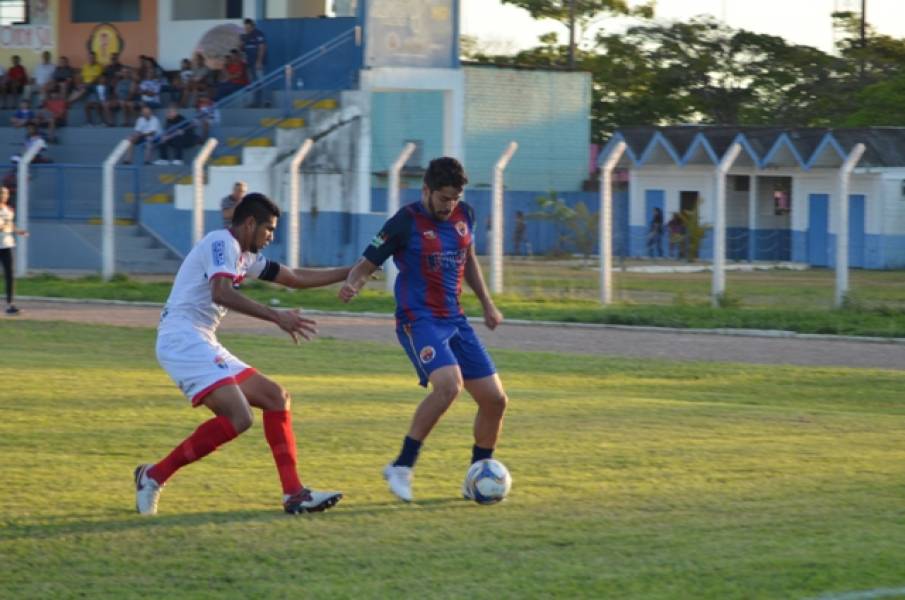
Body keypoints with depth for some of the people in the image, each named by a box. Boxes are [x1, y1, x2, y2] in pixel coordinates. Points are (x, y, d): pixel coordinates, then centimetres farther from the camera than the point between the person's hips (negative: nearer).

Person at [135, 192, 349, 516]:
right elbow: (221, 293, -26)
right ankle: (154, 476, -11)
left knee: (275, 397, 9)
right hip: (183, 340, -11)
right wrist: (276, 317, -30)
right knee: (237, 417, -22)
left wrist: (351, 272, 31)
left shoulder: (244, 256, 22)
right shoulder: (222, 243, -8)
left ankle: (294, 494, 6)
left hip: (202, 345, 11)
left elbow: (296, 278, 32)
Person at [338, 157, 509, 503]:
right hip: (419, 321, -7)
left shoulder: (464, 216, 7)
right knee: (449, 384, -31)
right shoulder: (405, 224, -11)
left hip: (455, 320, 7)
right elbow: (366, 265, -8)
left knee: (495, 399, 2)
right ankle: (401, 467, -20)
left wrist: (487, 304, 24)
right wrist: (351, 286, -30)